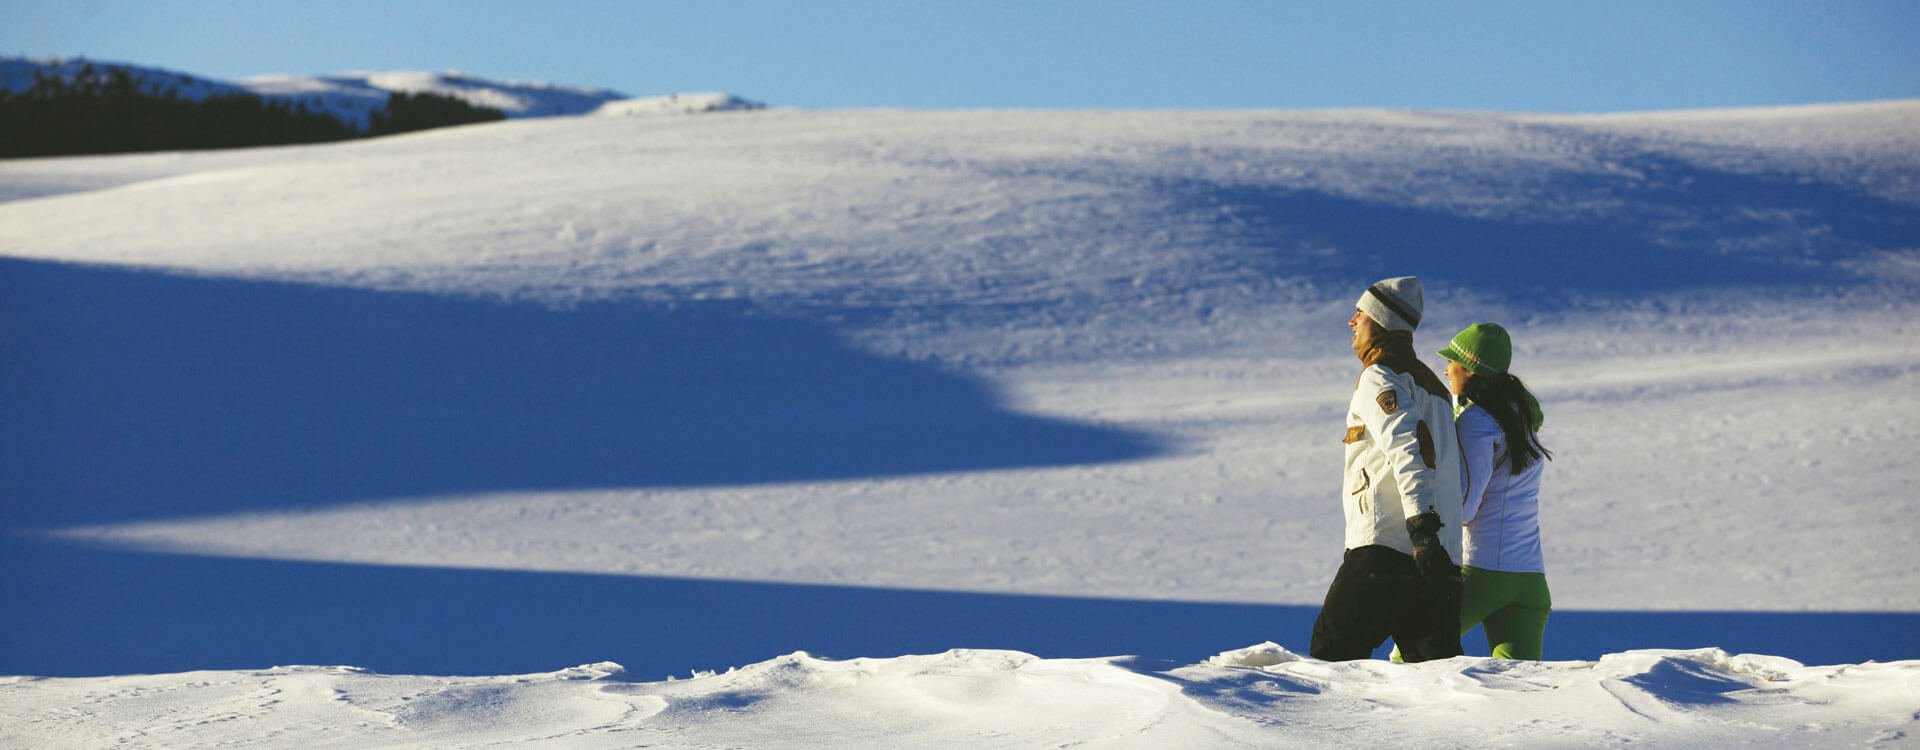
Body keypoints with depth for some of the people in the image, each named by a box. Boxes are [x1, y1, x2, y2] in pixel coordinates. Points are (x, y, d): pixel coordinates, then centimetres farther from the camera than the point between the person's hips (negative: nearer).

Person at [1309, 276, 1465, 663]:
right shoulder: (1429, 382, 24)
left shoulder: (1380, 379, -4)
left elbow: (1406, 453, -18)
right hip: (1440, 556, 8)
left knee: (1330, 655, -4)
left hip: (1385, 547, -8)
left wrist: (1421, 528, -28)